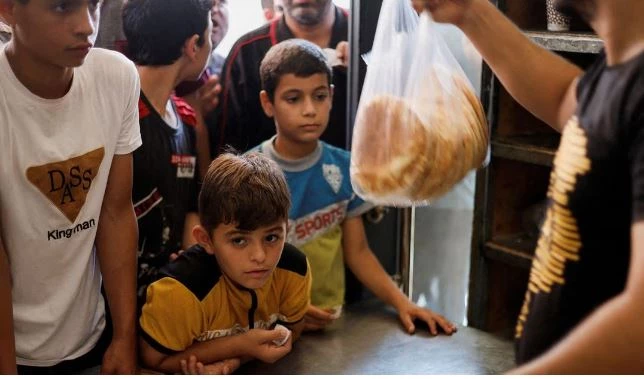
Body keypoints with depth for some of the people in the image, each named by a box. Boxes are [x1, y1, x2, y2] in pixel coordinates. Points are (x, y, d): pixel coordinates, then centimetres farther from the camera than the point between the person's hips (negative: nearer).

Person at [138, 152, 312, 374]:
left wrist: (235, 359, -22)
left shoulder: (295, 269, -22)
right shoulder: (182, 289, -32)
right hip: (192, 374, -3)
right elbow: (153, 360, -19)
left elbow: (290, 331, -4)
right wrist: (239, 345, -26)